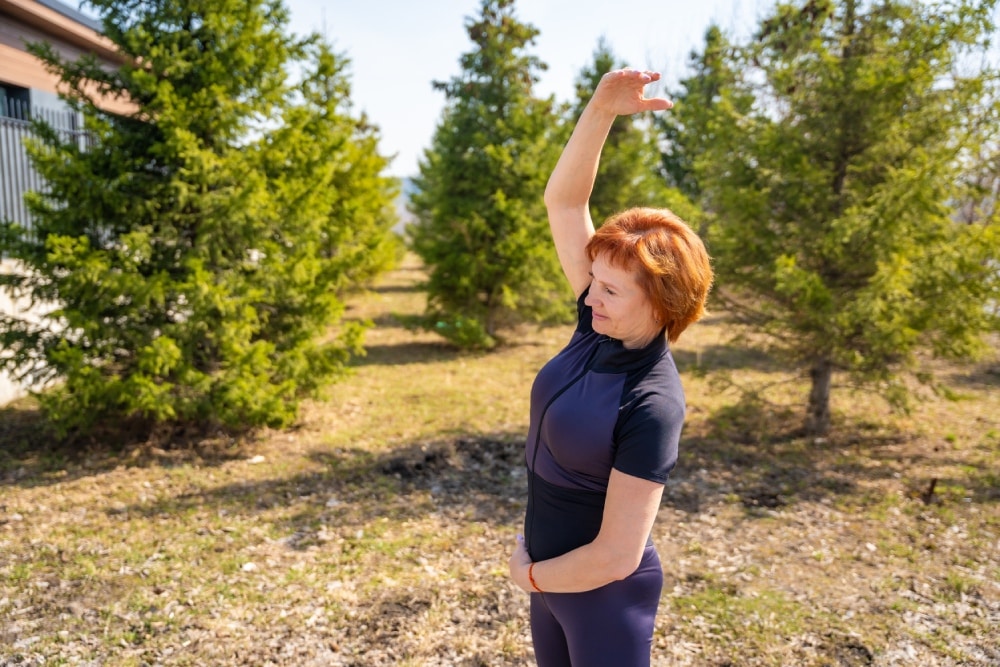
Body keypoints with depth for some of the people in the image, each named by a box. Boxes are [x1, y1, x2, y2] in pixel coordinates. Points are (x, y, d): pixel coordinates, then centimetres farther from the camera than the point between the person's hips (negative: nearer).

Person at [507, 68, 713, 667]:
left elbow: (616, 556, -26)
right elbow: (564, 202, -9)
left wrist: (529, 573, -9)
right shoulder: (601, 326, -9)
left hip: (605, 596, -7)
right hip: (553, 575, 7)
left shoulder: (652, 404, -28)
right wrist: (602, 108, -21)